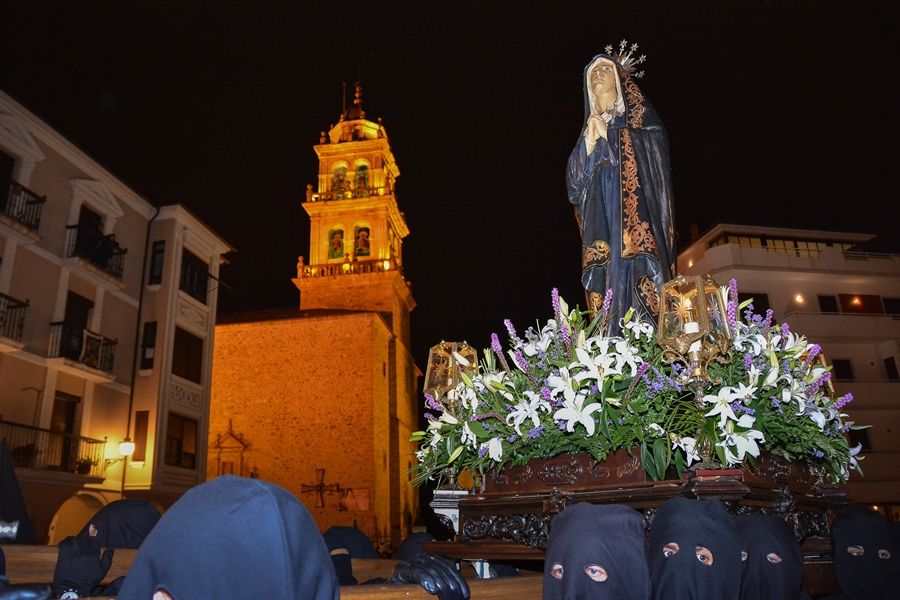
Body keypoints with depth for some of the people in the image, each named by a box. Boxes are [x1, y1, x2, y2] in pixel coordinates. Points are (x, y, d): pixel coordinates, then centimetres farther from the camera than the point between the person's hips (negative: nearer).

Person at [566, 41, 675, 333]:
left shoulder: (640, 118, 15)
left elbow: (656, 158, -1)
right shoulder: (589, 128, 24)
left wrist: (607, 137, 0)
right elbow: (575, 182, 12)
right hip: (603, 227, 3)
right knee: (609, 282, -11)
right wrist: (589, 141, -3)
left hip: (638, 220, -3)